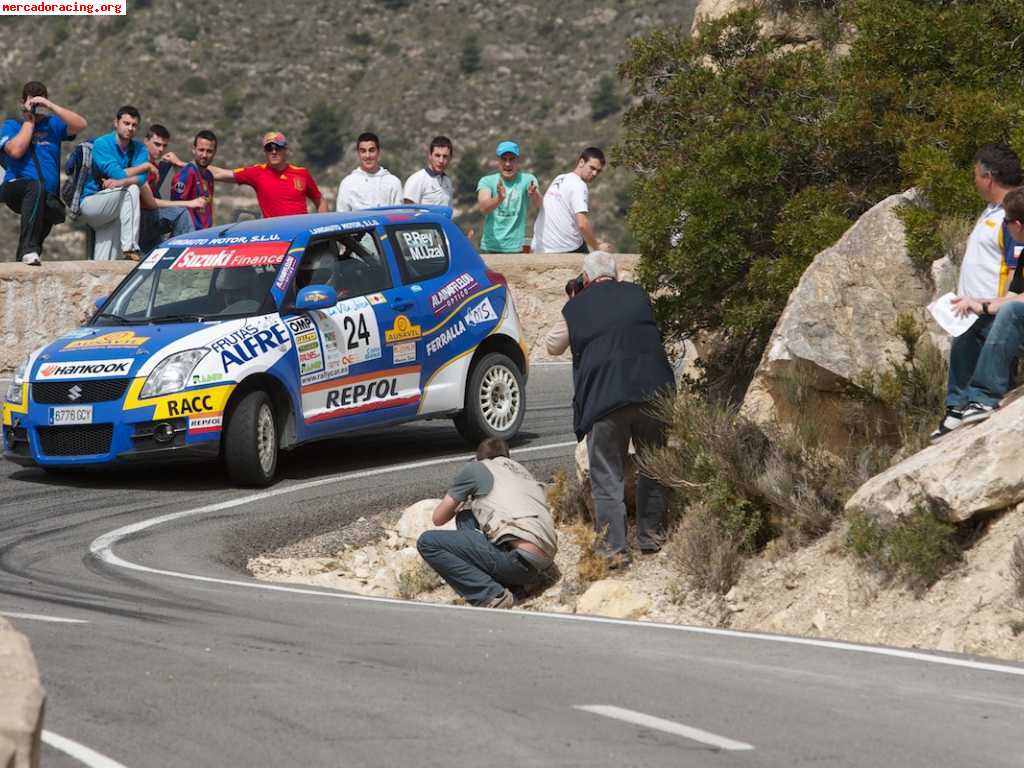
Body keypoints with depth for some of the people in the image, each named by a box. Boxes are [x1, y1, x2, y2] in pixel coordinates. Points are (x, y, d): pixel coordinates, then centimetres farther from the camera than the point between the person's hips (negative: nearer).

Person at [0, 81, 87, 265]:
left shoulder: (52, 124, 17)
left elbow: (80, 125, -2)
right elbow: (16, 150, -11)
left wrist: (50, 105, -5)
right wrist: (29, 120, -1)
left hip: (46, 197, 6)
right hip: (15, 187, -6)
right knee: (36, 186, -36)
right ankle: (29, 249, -45)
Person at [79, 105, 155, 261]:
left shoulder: (140, 149, 6)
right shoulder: (102, 144, -11)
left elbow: (141, 179, -12)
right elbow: (116, 173, -22)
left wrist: (121, 182, -32)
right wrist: (145, 166, -12)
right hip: (90, 202, -6)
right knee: (131, 190, -26)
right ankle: (129, 248, -31)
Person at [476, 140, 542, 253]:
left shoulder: (527, 180, 0)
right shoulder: (487, 181, 0)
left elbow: (538, 203, -20)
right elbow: (483, 207, -18)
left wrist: (534, 194, -45)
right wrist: (499, 199, -41)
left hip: (516, 248, -1)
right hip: (490, 247, 1)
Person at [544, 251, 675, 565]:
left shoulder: (576, 308, 2)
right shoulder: (638, 295, 8)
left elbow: (553, 345, 17)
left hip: (604, 399, -2)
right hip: (652, 393, 3)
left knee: (607, 477, 3)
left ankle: (615, 548, -2)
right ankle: (651, 536, 27)